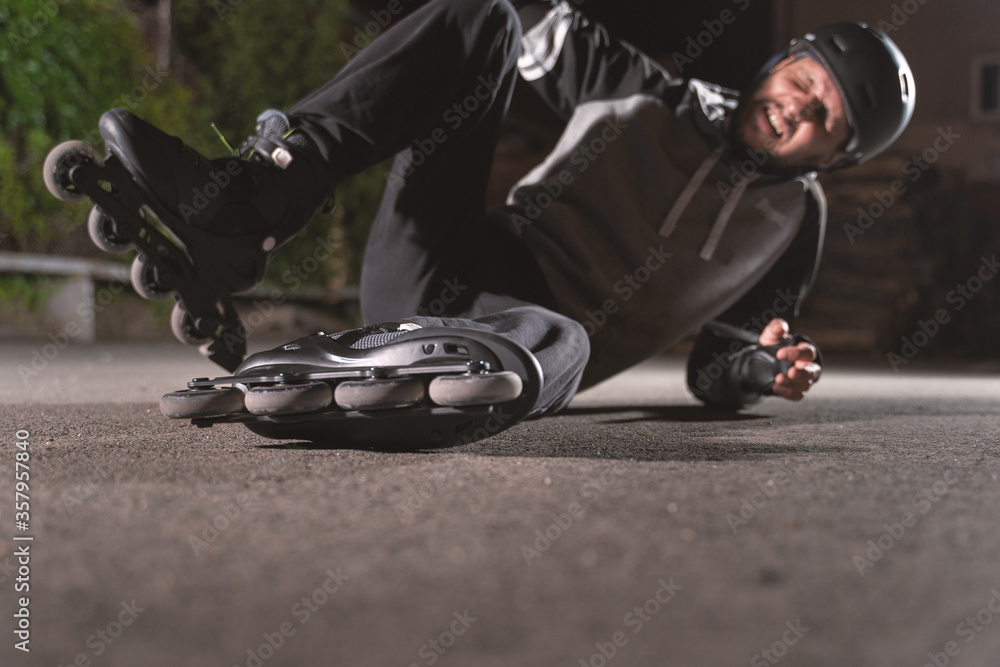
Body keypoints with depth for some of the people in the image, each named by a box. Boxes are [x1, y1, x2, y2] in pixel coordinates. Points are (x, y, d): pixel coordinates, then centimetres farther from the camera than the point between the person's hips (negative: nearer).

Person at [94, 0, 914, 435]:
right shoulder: (661, 96, 16)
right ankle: (251, 205, -31)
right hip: (432, 267, 3)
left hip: (532, 326, -3)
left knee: (560, 346, -43)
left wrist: (767, 368, -6)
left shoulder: (793, 218, 13)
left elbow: (715, 370, 16)